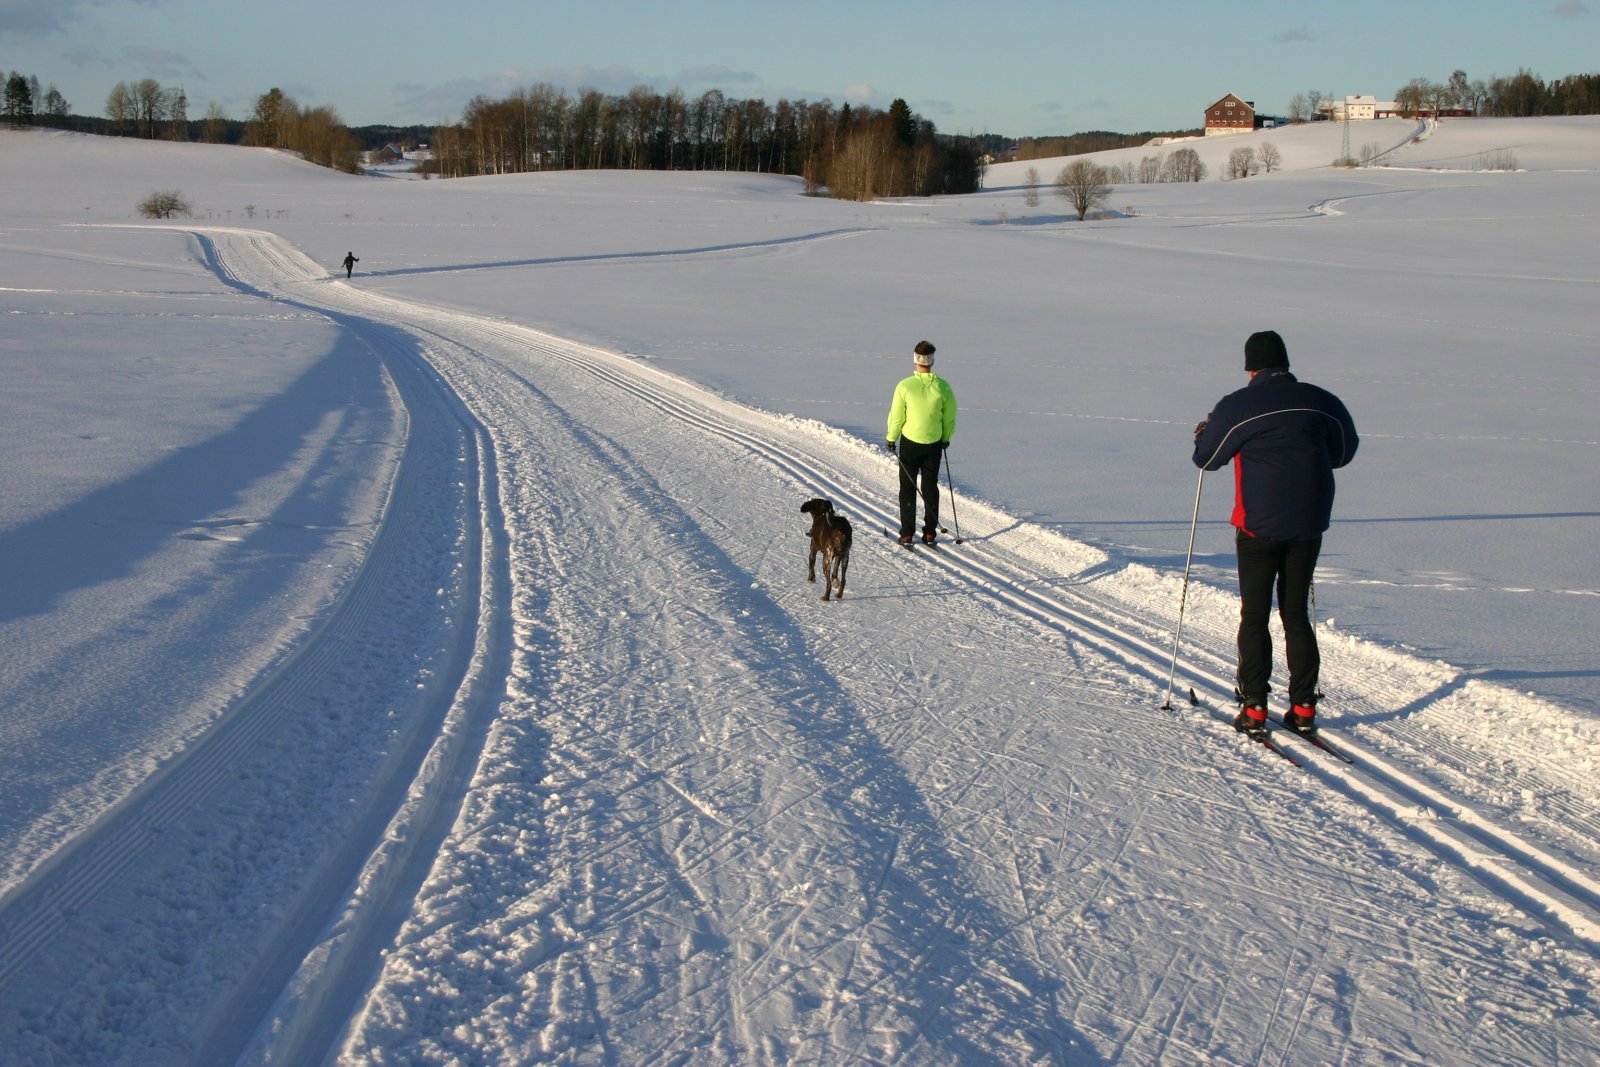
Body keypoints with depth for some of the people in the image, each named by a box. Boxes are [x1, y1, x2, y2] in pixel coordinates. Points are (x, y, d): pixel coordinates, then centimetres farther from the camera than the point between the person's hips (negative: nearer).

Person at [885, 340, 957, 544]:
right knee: (930, 487, 14)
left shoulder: (905, 386, -17)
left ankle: (907, 533, 8)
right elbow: (950, 418, 0)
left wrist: (891, 439, 7)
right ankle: (930, 533, 17)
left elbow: (896, 417, -10)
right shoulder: (943, 387, -10)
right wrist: (946, 438, 18)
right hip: (934, 444, 2)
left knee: (908, 487, 9)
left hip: (910, 443, -2)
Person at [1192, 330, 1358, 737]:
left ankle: (1253, 709, 2)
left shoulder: (1236, 406, -8)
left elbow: (1206, 459, 2)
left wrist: (1203, 436, 24)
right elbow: (1343, 452, 18)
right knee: (1296, 614, 13)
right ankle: (1303, 708, 12)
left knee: (1254, 617, 5)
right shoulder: (1322, 402, 4)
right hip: (1308, 524, 4)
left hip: (1259, 525, -3)